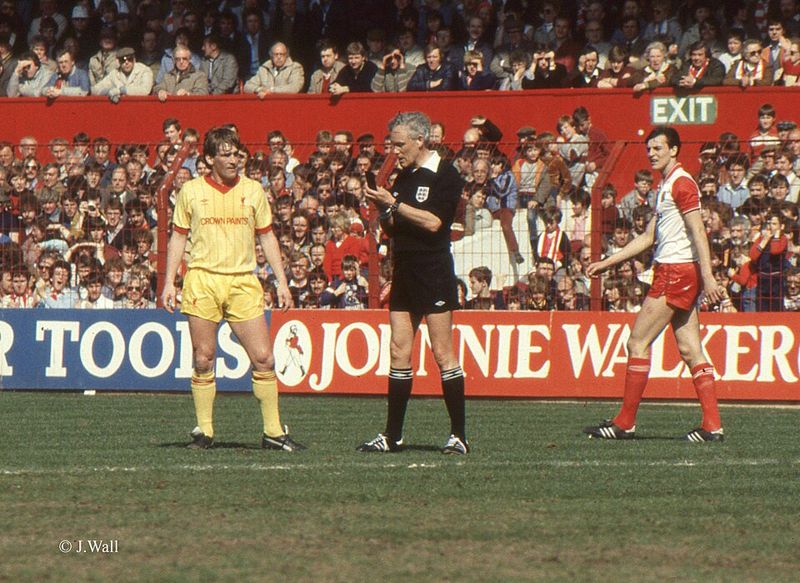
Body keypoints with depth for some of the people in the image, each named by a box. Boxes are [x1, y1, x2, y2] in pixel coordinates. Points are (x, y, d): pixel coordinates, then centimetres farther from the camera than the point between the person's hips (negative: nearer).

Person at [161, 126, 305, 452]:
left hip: (243, 281, 1)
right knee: (203, 360, 0)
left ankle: (273, 432, 2)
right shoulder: (191, 191, 5)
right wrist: (169, 282, 3)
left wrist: (281, 281, 8)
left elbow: (266, 236, 14)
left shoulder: (253, 190, 9)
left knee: (263, 358, -5)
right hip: (202, 279, -1)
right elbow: (178, 237, 11)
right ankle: (204, 431, 9)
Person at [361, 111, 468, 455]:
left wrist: (394, 204, -13)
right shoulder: (404, 177, 16)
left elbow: (432, 221, -18)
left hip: (434, 272, -8)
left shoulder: (445, 176, -7)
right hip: (404, 273, 8)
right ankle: (392, 436, 7)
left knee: (442, 352, -8)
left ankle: (459, 435, -5)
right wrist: (383, 210, -1)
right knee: (399, 352, 5)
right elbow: (390, 228, 20)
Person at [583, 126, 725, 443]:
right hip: (678, 273, 10)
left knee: (638, 343, -6)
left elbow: (698, 232, -18)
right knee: (690, 351, 4)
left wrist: (707, 276, -25)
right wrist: (607, 262, 25)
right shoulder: (667, 186, 21)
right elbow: (648, 237, 26)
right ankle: (712, 425, -1)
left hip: (676, 272, -10)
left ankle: (625, 422, -2)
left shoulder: (681, 183, -9)